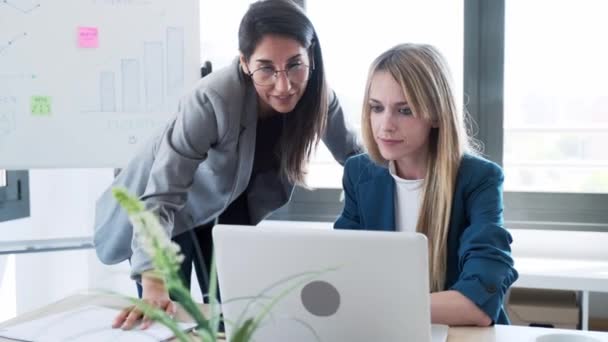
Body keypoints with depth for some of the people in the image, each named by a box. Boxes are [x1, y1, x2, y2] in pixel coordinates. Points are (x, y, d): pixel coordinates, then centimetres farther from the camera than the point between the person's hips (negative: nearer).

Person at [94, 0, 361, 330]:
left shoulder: (318, 95, -22)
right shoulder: (213, 99, -39)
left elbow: (353, 155, -4)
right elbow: (162, 194, -41)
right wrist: (154, 284, -51)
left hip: (231, 203, 4)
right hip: (173, 205, -4)